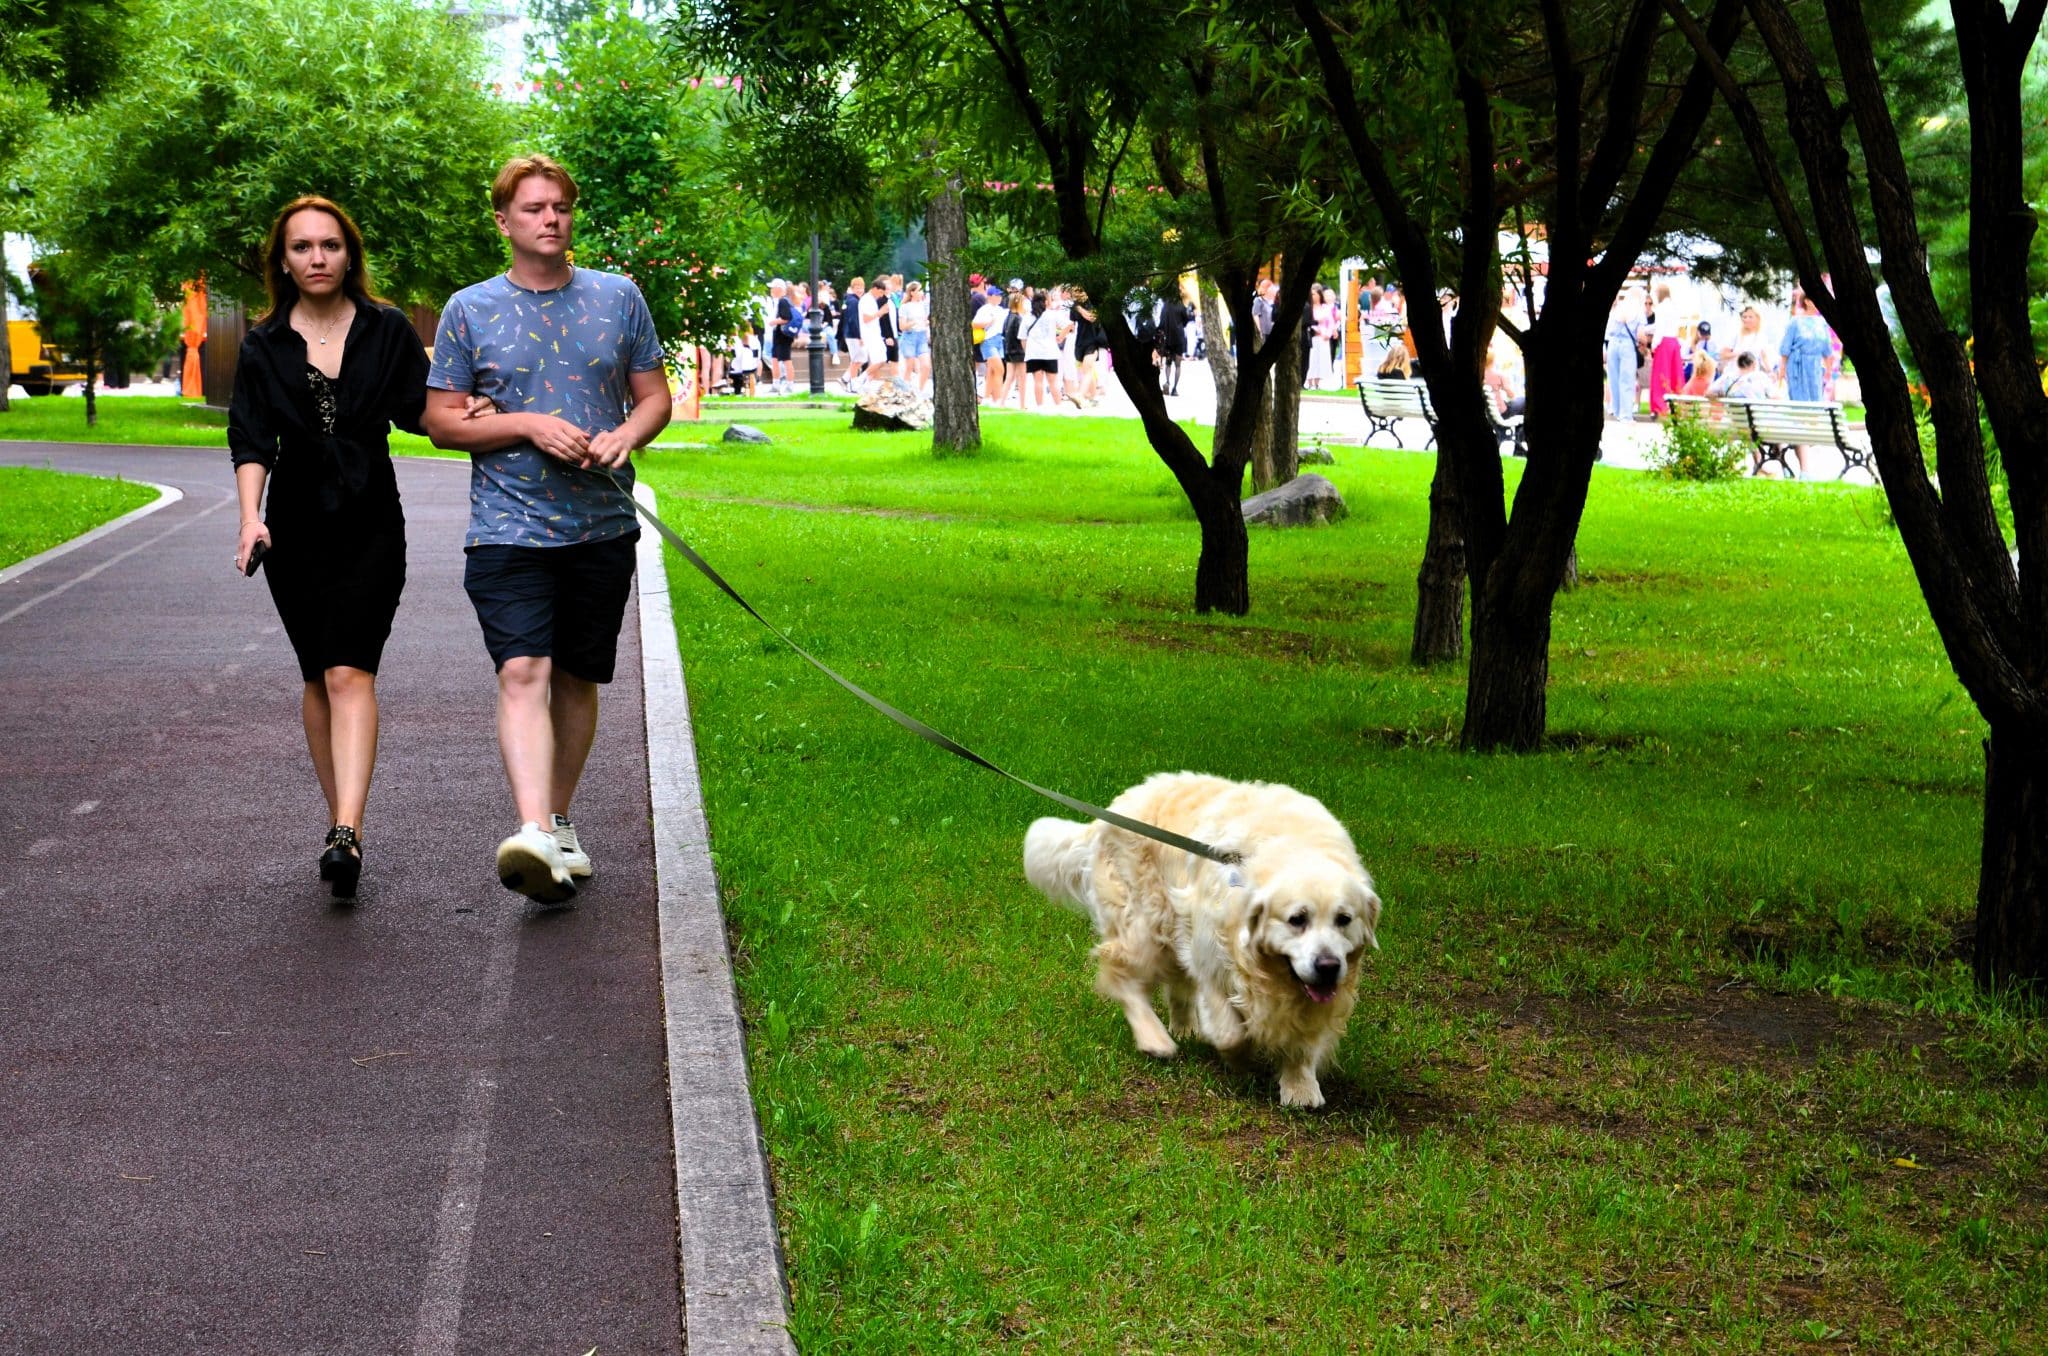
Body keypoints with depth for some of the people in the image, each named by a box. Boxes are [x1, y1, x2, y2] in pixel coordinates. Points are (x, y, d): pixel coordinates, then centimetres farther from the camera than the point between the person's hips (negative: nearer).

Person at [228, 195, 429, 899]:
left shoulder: (387, 330, 2)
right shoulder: (265, 346, 4)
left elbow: (420, 411, 3)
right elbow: (251, 438, -4)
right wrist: (251, 517, -19)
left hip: (371, 527, -2)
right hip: (297, 530, 2)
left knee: (349, 673, -14)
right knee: (318, 678, 8)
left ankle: (347, 832, -24)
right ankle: (339, 819, 19)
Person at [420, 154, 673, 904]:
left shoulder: (619, 298, 8)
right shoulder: (470, 310, 3)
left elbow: (655, 397, 12)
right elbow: (442, 421, 2)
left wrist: (624, 436, -11)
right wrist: (530, 426, -13)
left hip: (602, 526, 3)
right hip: (509, 528, -3)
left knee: (577, 679, 11)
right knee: (522, 672, -18)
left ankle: (560, 822, 27)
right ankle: (532, 834, -30)